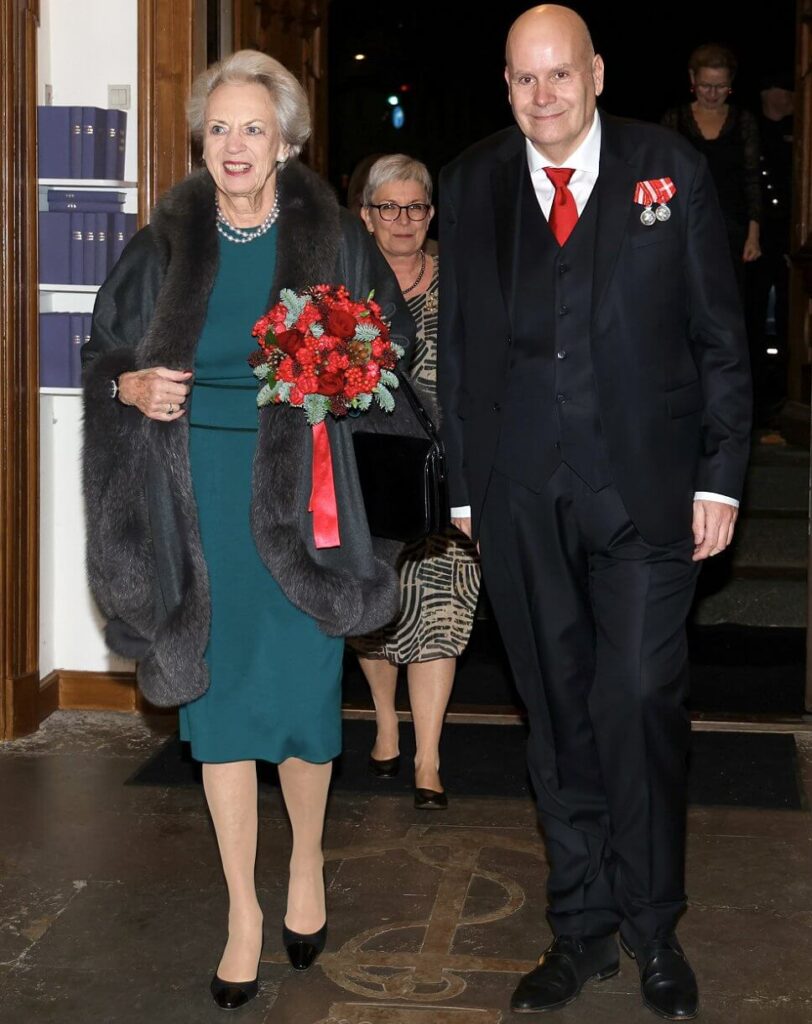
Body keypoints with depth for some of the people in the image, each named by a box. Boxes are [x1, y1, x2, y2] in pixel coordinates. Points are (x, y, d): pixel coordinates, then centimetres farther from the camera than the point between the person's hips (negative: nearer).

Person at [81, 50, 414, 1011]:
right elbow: (103, 354, 11)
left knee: (301, 693, 2)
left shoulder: (332, 238, -1)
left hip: (300, 496, -1)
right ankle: (242, 910, 17)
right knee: (219, 695, 5)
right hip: (200, 497, 1)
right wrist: (133, 388, -10)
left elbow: (395, 351, 6)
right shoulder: (168, 243, 3)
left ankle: (307, 866, 30)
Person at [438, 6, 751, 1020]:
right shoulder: (470, 185, 7)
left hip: (645, 488, -2)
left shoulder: (672, 170, 2)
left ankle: (653, 928, 15)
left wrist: (720, 476, -2)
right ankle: (582, 926, 23)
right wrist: (464, 487, 7)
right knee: (557, 714, 9)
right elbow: (456, 347, 10)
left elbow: (720, 335, 3)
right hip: (520, 500, 2)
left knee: (641, 701, -4)